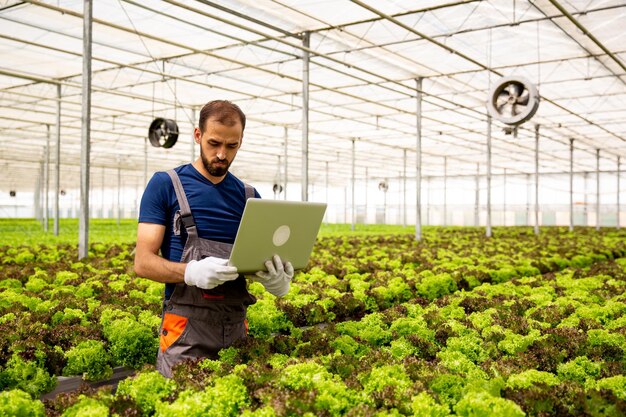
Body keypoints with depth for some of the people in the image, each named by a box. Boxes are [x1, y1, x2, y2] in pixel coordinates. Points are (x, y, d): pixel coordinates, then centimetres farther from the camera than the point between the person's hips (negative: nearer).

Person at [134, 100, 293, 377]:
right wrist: (191, 272, -26)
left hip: (237, 326, 4)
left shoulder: (249, 196, 11)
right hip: (186, 329, -3)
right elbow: (143, 262, -7)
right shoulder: (165, 185, -1)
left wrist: (279, 278, -13)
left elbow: (263, 258, 12)